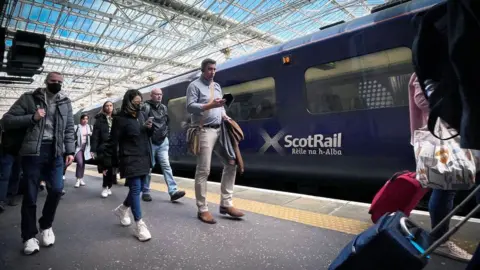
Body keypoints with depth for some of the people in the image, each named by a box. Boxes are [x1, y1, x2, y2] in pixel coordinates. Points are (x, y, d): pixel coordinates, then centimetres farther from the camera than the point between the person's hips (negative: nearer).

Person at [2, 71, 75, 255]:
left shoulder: (66, 102, 12)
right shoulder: (30, 98, 4)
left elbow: (69, 130, 11)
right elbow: (7, 120, 1)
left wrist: (70, 151, 2)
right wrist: (32, 117, -14)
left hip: (55, 151, 2)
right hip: (33, 150, -2)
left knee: (56, 189, -5)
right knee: (30, 194, 2)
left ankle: (46, 226, 21)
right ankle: (29, 236, 17)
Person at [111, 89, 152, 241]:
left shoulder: (141, 115, 11)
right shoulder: (120, 119, -7)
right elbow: (114, 142, -6)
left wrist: (149, 128, -4)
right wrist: (115, 163, -6)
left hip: (143, 158, 7)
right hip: (130, 159, -7)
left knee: (139, 188, 13)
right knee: (135, 189, -7)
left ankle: (122, 210, 39)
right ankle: (140, 226, -2)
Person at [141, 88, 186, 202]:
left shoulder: (164, 108, 12)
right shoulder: (146, 107, -7)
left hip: (163, 142, 4)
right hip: (150, 142, -4)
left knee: (166, 165, -3)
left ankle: (173, 191, -8)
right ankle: (145, 192, 19)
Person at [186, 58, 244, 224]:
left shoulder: (217, 86, 22)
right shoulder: (194, 85, 1)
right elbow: (190, 107, -10)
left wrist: (224, 115, 1)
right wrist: (210, 105, -20)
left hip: (220, 130, 8)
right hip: (204, 131, -7)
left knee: (231, 163, 5)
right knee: (203, 171, -5)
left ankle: (226, 204, 14)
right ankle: (202, 210, 6)